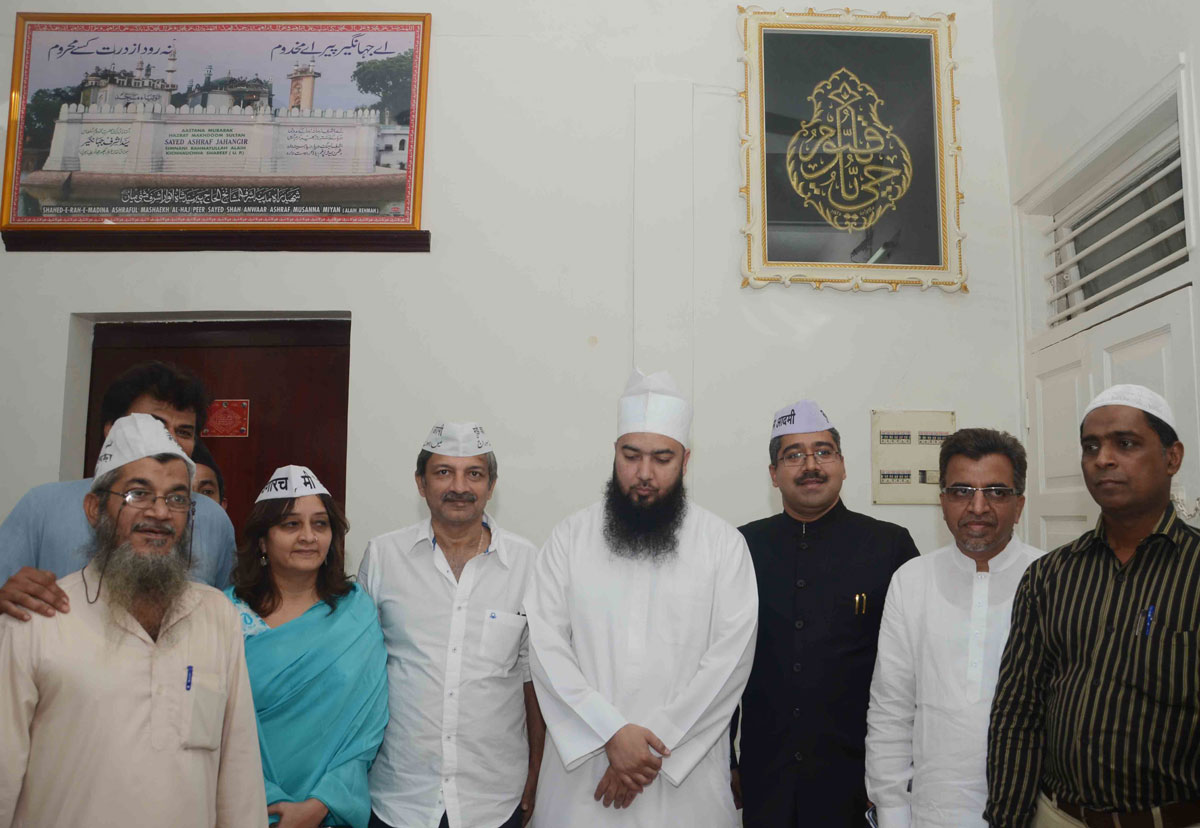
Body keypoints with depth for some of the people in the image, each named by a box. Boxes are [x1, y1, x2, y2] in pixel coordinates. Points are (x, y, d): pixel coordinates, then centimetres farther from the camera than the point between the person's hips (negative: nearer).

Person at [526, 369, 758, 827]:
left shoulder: (724, 545, -2)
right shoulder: (569, 537, 1)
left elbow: (730, 656, -8)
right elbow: (547, 645, -5)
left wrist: (656, 743, -13)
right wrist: (612, 733, -14)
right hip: (583, 763, 1)